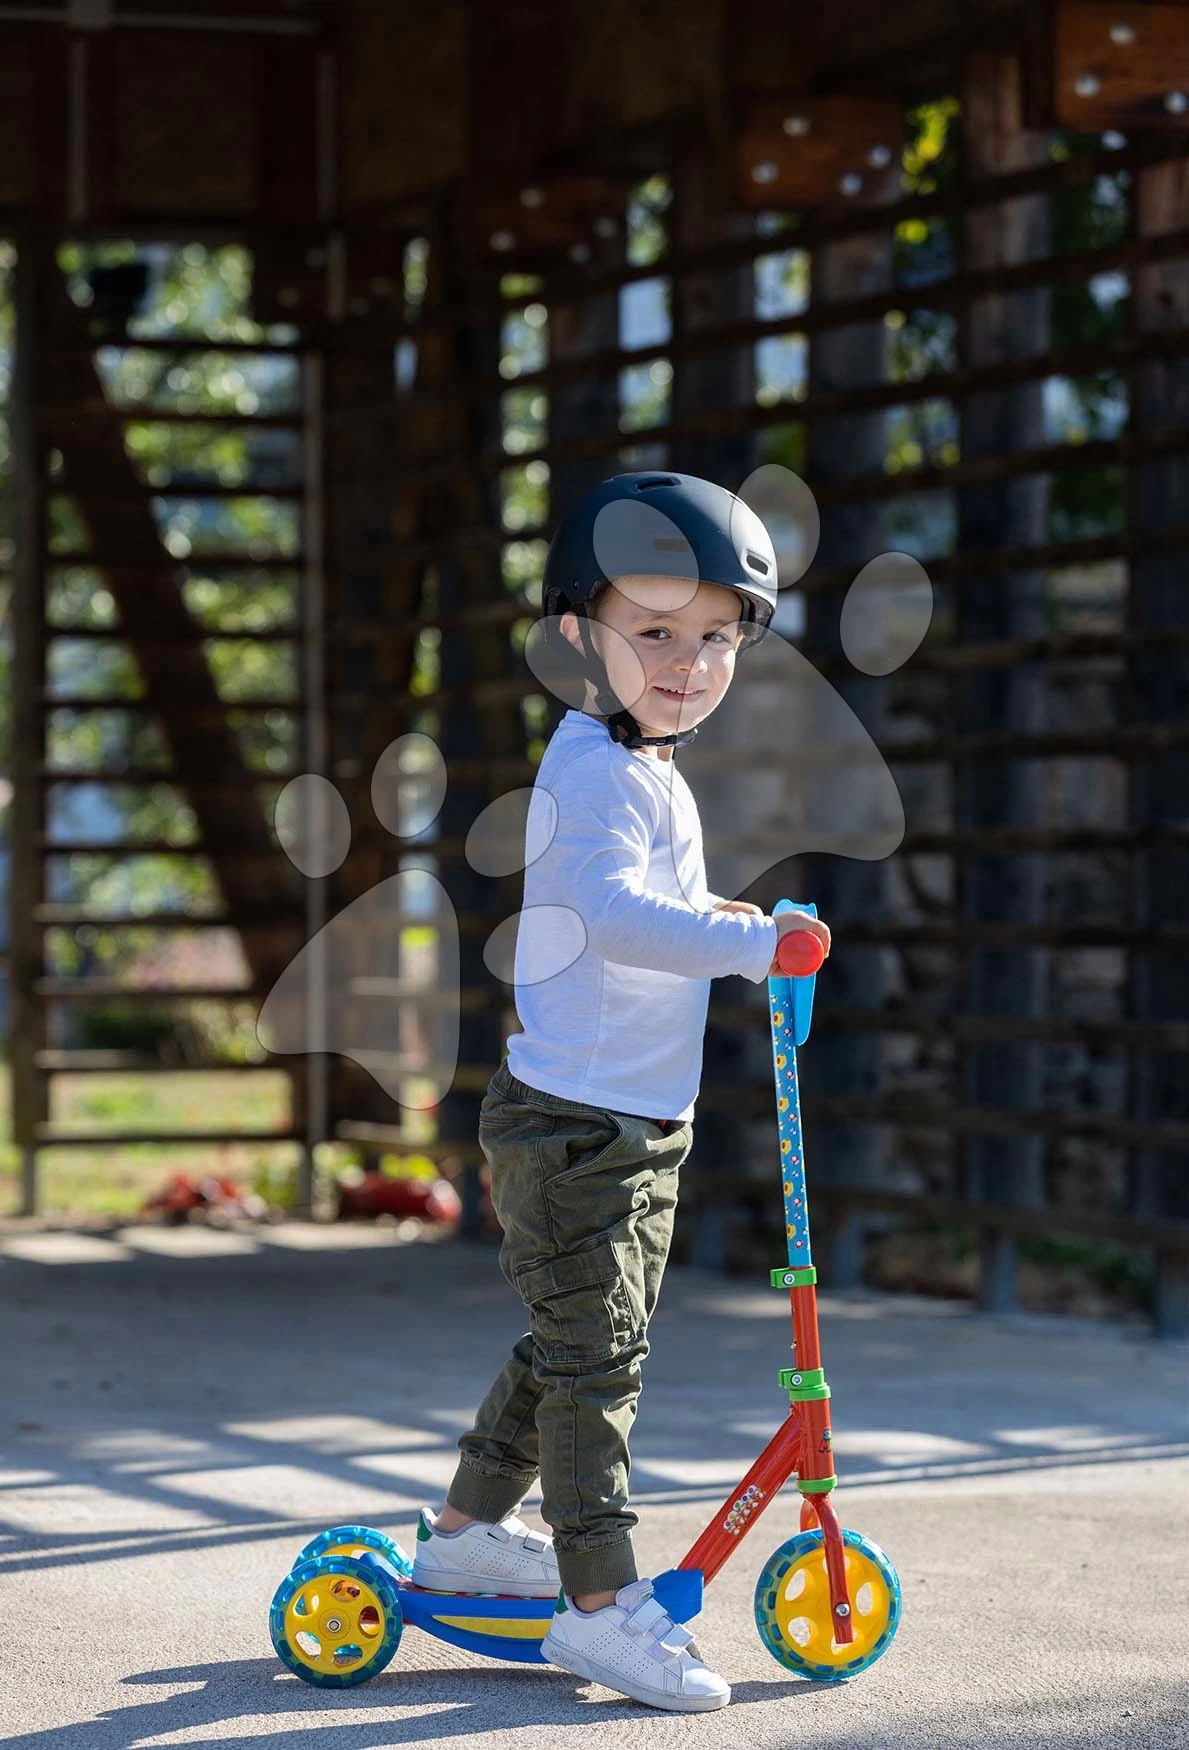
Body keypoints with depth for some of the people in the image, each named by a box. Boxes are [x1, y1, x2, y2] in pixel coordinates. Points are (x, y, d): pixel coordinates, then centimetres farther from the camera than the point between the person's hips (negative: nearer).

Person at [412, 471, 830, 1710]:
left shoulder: (648, 773, 15)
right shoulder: (597, 772, -18)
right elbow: (611, 913, -36)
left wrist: (712, 916, 18)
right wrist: (752, 944, -42)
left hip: (638, 1127, 10)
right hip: (569, 1125, -10)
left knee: (575, 1349, 20)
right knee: (593, 1357, -8)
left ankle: (467, 1531, 34)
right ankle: (599, 1603, -4)